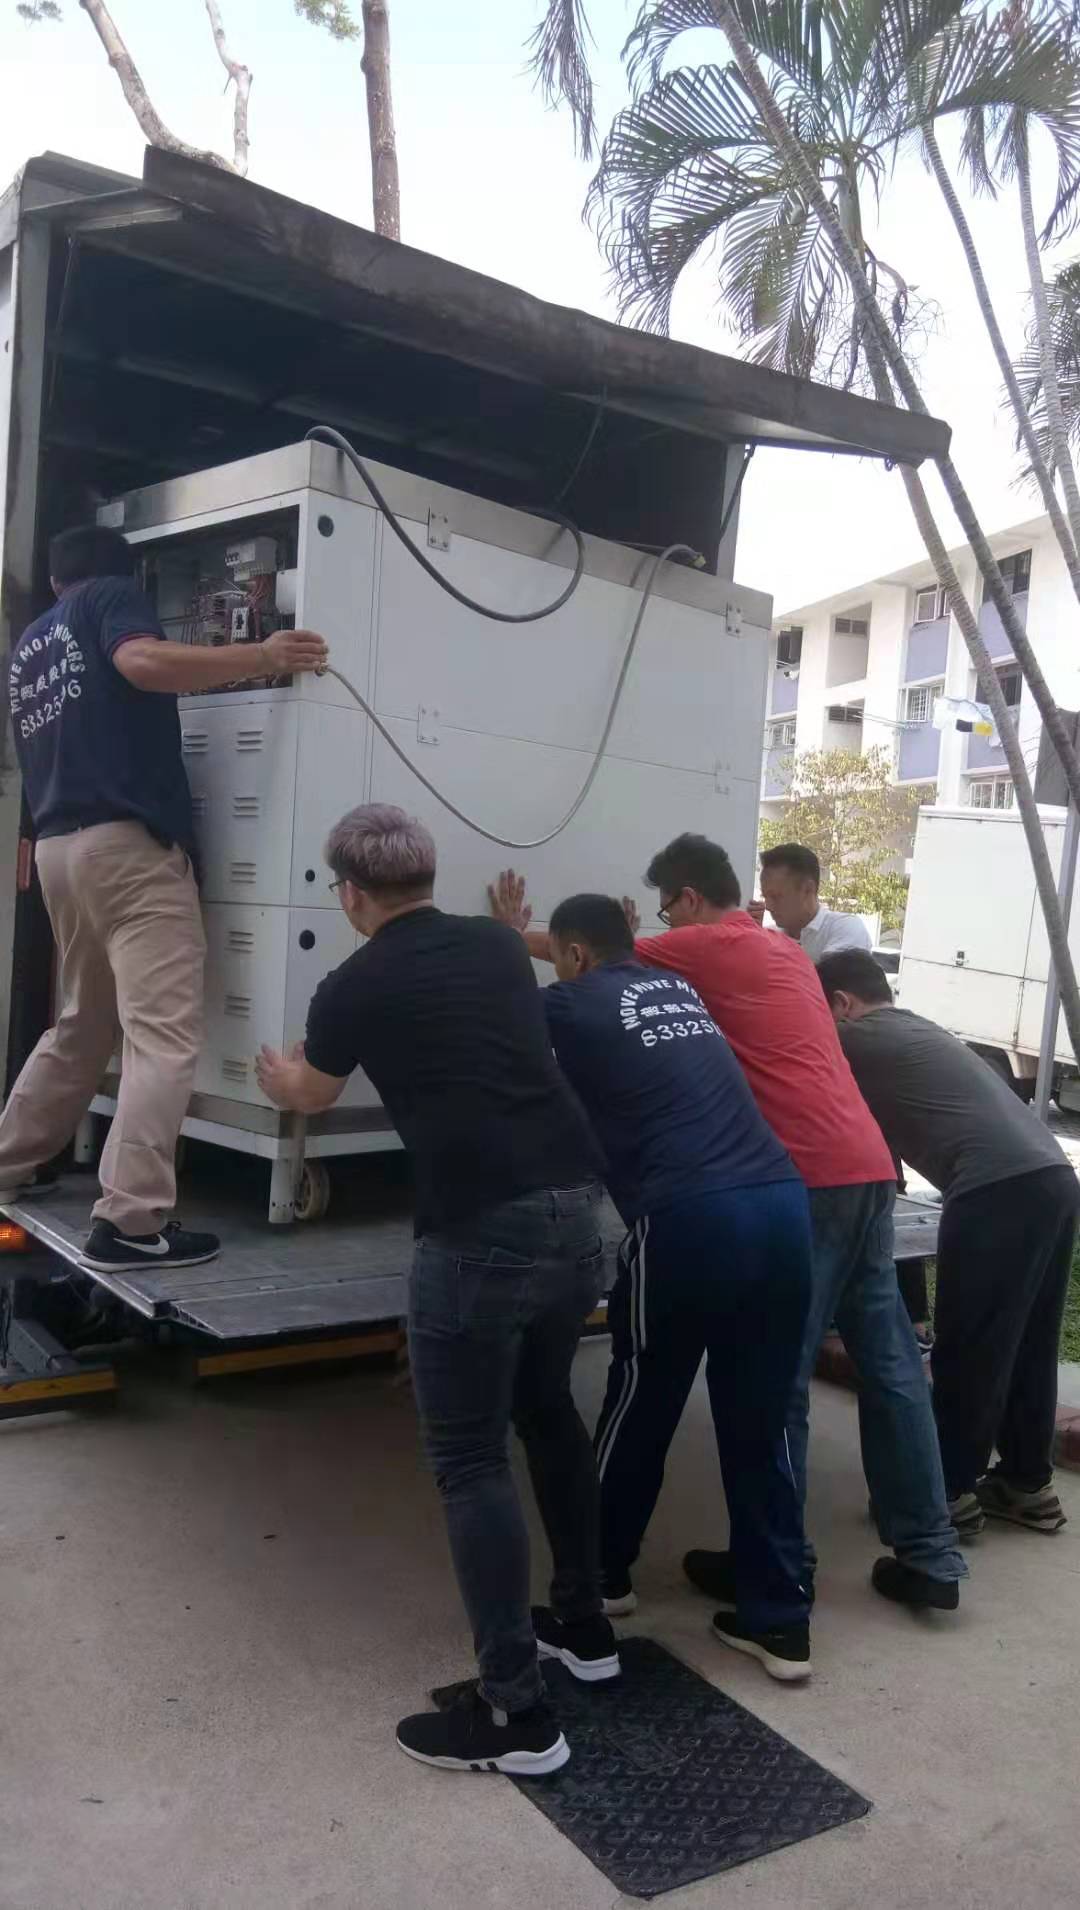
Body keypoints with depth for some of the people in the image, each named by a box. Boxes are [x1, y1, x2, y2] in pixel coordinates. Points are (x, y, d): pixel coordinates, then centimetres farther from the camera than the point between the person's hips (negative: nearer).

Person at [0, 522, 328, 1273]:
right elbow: (142, 661, -17)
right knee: (165, 1036, -10)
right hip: (128, 842, -8)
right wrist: (264, 657, -16)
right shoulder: (113, 596, 5)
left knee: (82, 1026, 22)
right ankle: (132, 1223, -16)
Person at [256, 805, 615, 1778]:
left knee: (470, 1461, 6)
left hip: (479, 1231, -6)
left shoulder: (354, 988, 0)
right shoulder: (501, 946, 13)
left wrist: (277, 1076, 46)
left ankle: (517, 1711, 10)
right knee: (549, 1409, 25)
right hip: (575, 1207, 6)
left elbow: (313, 1096, 22)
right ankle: (584, 1623, 37)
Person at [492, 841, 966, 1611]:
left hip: (807, 1180, -8)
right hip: (868, 1167, 8)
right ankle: (929, 1556, 19)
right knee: (891, 1364, 12)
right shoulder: (785, 951, 22)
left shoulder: (705, 947, 0)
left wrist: (514, 931, 27)